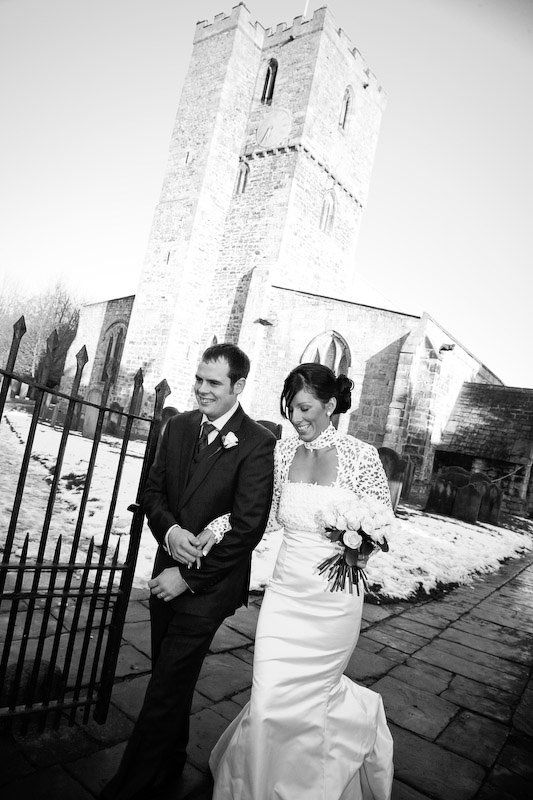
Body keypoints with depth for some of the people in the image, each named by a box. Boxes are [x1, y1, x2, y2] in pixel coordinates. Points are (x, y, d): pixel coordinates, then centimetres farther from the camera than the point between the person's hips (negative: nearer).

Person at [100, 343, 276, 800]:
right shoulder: (179, 426, 2)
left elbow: (247, 529, -18)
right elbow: (154, 490, 7)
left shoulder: (258, 444, -17)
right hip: (169, 573, 6)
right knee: (170, 679, 22)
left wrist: (187, 577, -14)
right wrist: (170, 531, -14)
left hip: (207, 585, -6)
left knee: (166, 689, 4)